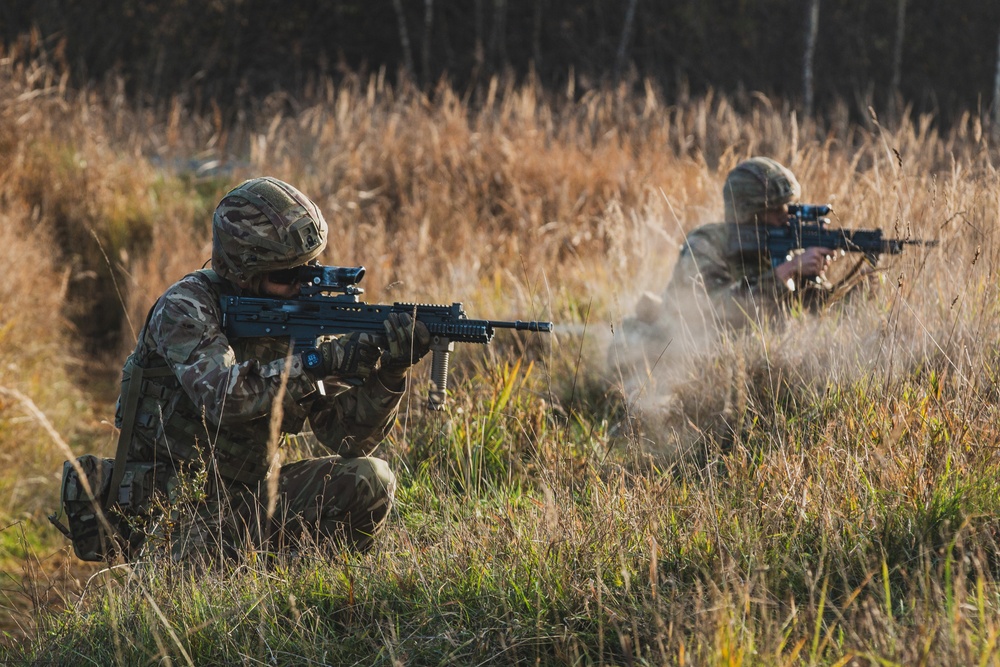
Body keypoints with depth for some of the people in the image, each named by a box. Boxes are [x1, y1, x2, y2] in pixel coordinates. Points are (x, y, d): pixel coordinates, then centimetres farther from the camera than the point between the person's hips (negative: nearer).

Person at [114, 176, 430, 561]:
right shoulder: (185, 307, -13)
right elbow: (221, 394, -33)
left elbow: (347, 439, -2)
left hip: (254, 495, 5)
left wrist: (389, 372, -20)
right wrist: (321, 361, -32)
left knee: (369, 480, -13)